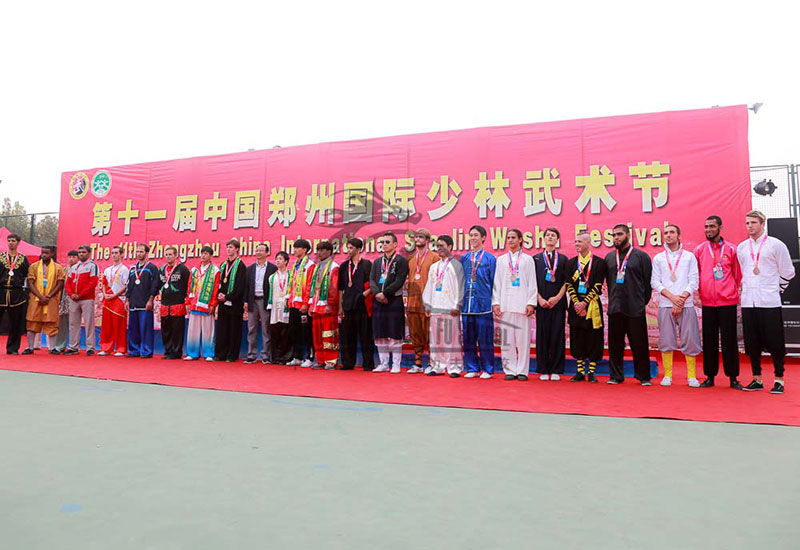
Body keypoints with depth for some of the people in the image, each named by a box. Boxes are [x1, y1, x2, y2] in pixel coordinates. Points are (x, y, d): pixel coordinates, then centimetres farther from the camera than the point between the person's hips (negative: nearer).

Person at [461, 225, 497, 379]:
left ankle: (487, 369, 11)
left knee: (485, 338, 0)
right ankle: (472, 369, 18)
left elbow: (493, 282, 3)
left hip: (483, 304, -4)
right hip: (467, 304, 4)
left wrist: (493, 301, -2)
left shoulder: (490, 258, 3)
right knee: (468, 338, 7)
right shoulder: (464, 258, 12)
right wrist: (461, 299, 9)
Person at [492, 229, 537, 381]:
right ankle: (510, 370, 8)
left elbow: (532, 283, 5)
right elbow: (497, 283, 11)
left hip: (522, 304, -2)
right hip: (505, 304, 2)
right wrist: (496, 303, 1)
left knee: (523, 338, -2)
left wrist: (531, 303, -5)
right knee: (506, 339, 1)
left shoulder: (528, 259, 10)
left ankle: (522, 371, 5)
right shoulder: (501, 260, 15)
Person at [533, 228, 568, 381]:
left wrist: (557, 298, -8)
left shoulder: (563, 259, 11)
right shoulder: (536, 258, 10)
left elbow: (566, 281, 4)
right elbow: (533, 281, 4)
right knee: (542, 335, 1)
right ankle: (543, 370, 8)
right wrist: (539, 299, -7)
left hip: (558, 302, 0)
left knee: (558, 335, 0)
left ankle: (556, 371, 7)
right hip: (541, 303, 0)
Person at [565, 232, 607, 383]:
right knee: (578, 340, 5)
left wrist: (585, 303, -13)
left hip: (592, 306, -3)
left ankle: (591, 373, 10)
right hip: (576, 306, 3)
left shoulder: (599, 262, 0)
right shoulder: (571, 263, 10)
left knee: (593, 340, 1)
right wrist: (576, 303, -7)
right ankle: (580, 372, 13)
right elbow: (569, 285, 5)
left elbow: (598, 286, -6)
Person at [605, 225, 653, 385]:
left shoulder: (641, 256, 2)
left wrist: (642, 302, 2)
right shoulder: (609, 257, 13)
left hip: (635, 309, -3)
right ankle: (616, 376, 16)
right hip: (615, 308, 3)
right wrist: (613, 299, 13)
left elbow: (648, 281, 2)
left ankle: (643, 376, 14)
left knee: (639, 344, 1)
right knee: (615, 344, 6)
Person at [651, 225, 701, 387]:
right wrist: (672, 297, -8)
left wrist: (682, 299, -10)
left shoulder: (689, 257, 10)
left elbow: (694, 282, 2)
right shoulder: (658, 258, 11)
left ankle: (692, 376, 10)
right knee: (666, 341, 0)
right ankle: (667, 375, 9)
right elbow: (655, 282, 5)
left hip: (686, 305, 0)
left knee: (690, 340, -1)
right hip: (665, 306, 1)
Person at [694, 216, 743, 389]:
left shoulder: (731, 249, 3)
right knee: (709, 339, 5)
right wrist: (701, 292, 7)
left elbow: (738, 275, 8)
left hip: (728, 301, -1)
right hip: (707, 302, 1)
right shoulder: (699, 250, 6)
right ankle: (710, 376, 14)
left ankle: (733, 377, 11)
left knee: (729, 339, 2)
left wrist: (733, 291, 6)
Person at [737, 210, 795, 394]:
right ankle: (757, 379, 16)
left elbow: (788, 273, 5)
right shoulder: (741, 247, 11)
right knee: (752, 343, 6)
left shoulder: (776, 245, 0)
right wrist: (747, 289, 14)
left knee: (774, 342, 0)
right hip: (748, 302, 4)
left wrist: (774, 290, 5)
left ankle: (779, 380, 11)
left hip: (770, 302, -3)